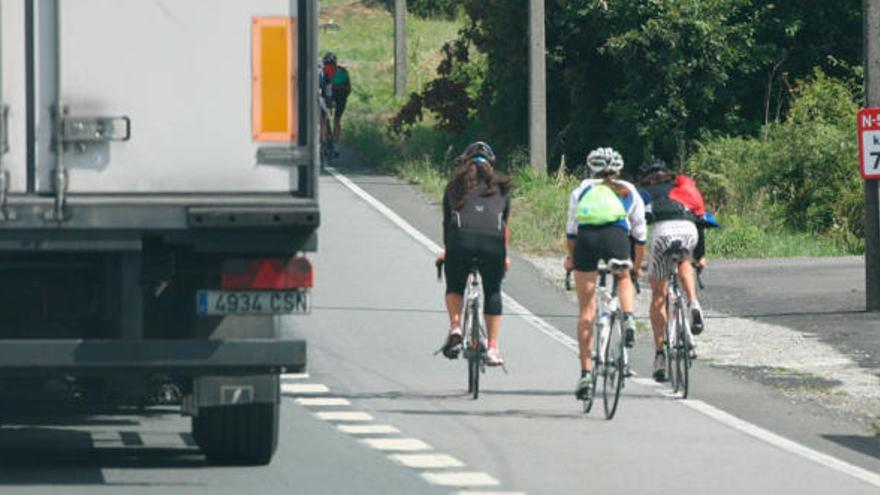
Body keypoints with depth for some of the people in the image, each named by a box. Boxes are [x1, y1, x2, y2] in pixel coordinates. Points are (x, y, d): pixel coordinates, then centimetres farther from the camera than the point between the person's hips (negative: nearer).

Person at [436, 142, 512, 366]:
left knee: (454, 287, 21)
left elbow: (446, 221, 26)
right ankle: (493, 348, 14)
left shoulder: (455, 185, 23)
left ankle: (455, 327, -2)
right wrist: (504, 255, 39)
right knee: (493, 291, 17)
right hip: (493, 241, 0)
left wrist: (446, 250, 39)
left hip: (461, 238, 0)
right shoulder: (501, 186, 24)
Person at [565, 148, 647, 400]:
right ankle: (628, 318, 2)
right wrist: (637, 266, 40)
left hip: (586, 237, 0)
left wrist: (571, 258, 42)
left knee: (586, 311, 6)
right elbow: (639, 233, 28)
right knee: (624, 278, 32)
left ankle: (586, 372, 4)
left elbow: (571, 230, 28)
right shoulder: (629, 192, 27)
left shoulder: (581, 190, 27)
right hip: (616, 235, 0)